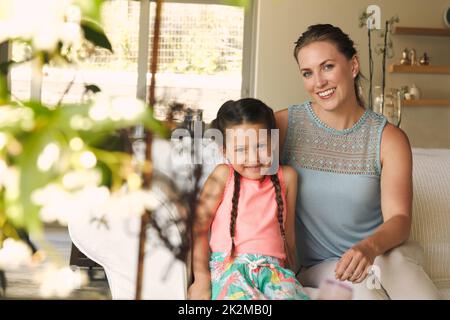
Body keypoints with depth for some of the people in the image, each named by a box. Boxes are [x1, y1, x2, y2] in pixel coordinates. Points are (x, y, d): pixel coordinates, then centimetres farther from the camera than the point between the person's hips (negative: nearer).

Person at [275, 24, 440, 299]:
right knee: (360, 285, -33)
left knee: (396, 260, -33)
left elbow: (399, 218, -8)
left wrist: (370, 247, -31)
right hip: (316, 266, -1)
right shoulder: (283, 125, -1)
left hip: (379, 254, 1)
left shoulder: (389, 139, -1)